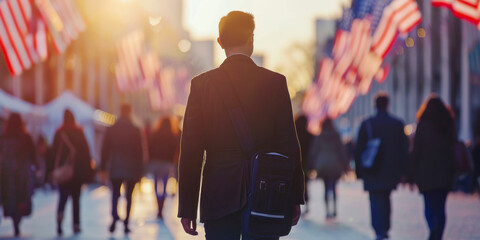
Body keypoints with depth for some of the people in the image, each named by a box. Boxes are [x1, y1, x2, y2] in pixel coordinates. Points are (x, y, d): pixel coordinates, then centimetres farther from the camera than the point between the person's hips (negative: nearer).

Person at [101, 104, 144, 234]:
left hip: (115, 169, 1)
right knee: (129, 195, 7)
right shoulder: (135, 131, -3)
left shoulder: (111, 130, 1)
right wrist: (140, 170, 4)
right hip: (132, 169, -1)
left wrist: (103, 169, 6)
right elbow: (140, 151, -2)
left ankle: (115, 216, -19)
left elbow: (105, 150, 2)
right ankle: (126, 223, 3)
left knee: (115, 194, 8)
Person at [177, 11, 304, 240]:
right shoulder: (275, 82, -1)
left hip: (218, 197, 1)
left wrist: (187, 207, 4)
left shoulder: (202, 84, 0)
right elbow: (288, 143, -1)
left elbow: (191, 148, 0)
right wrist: (295, 198, 6)